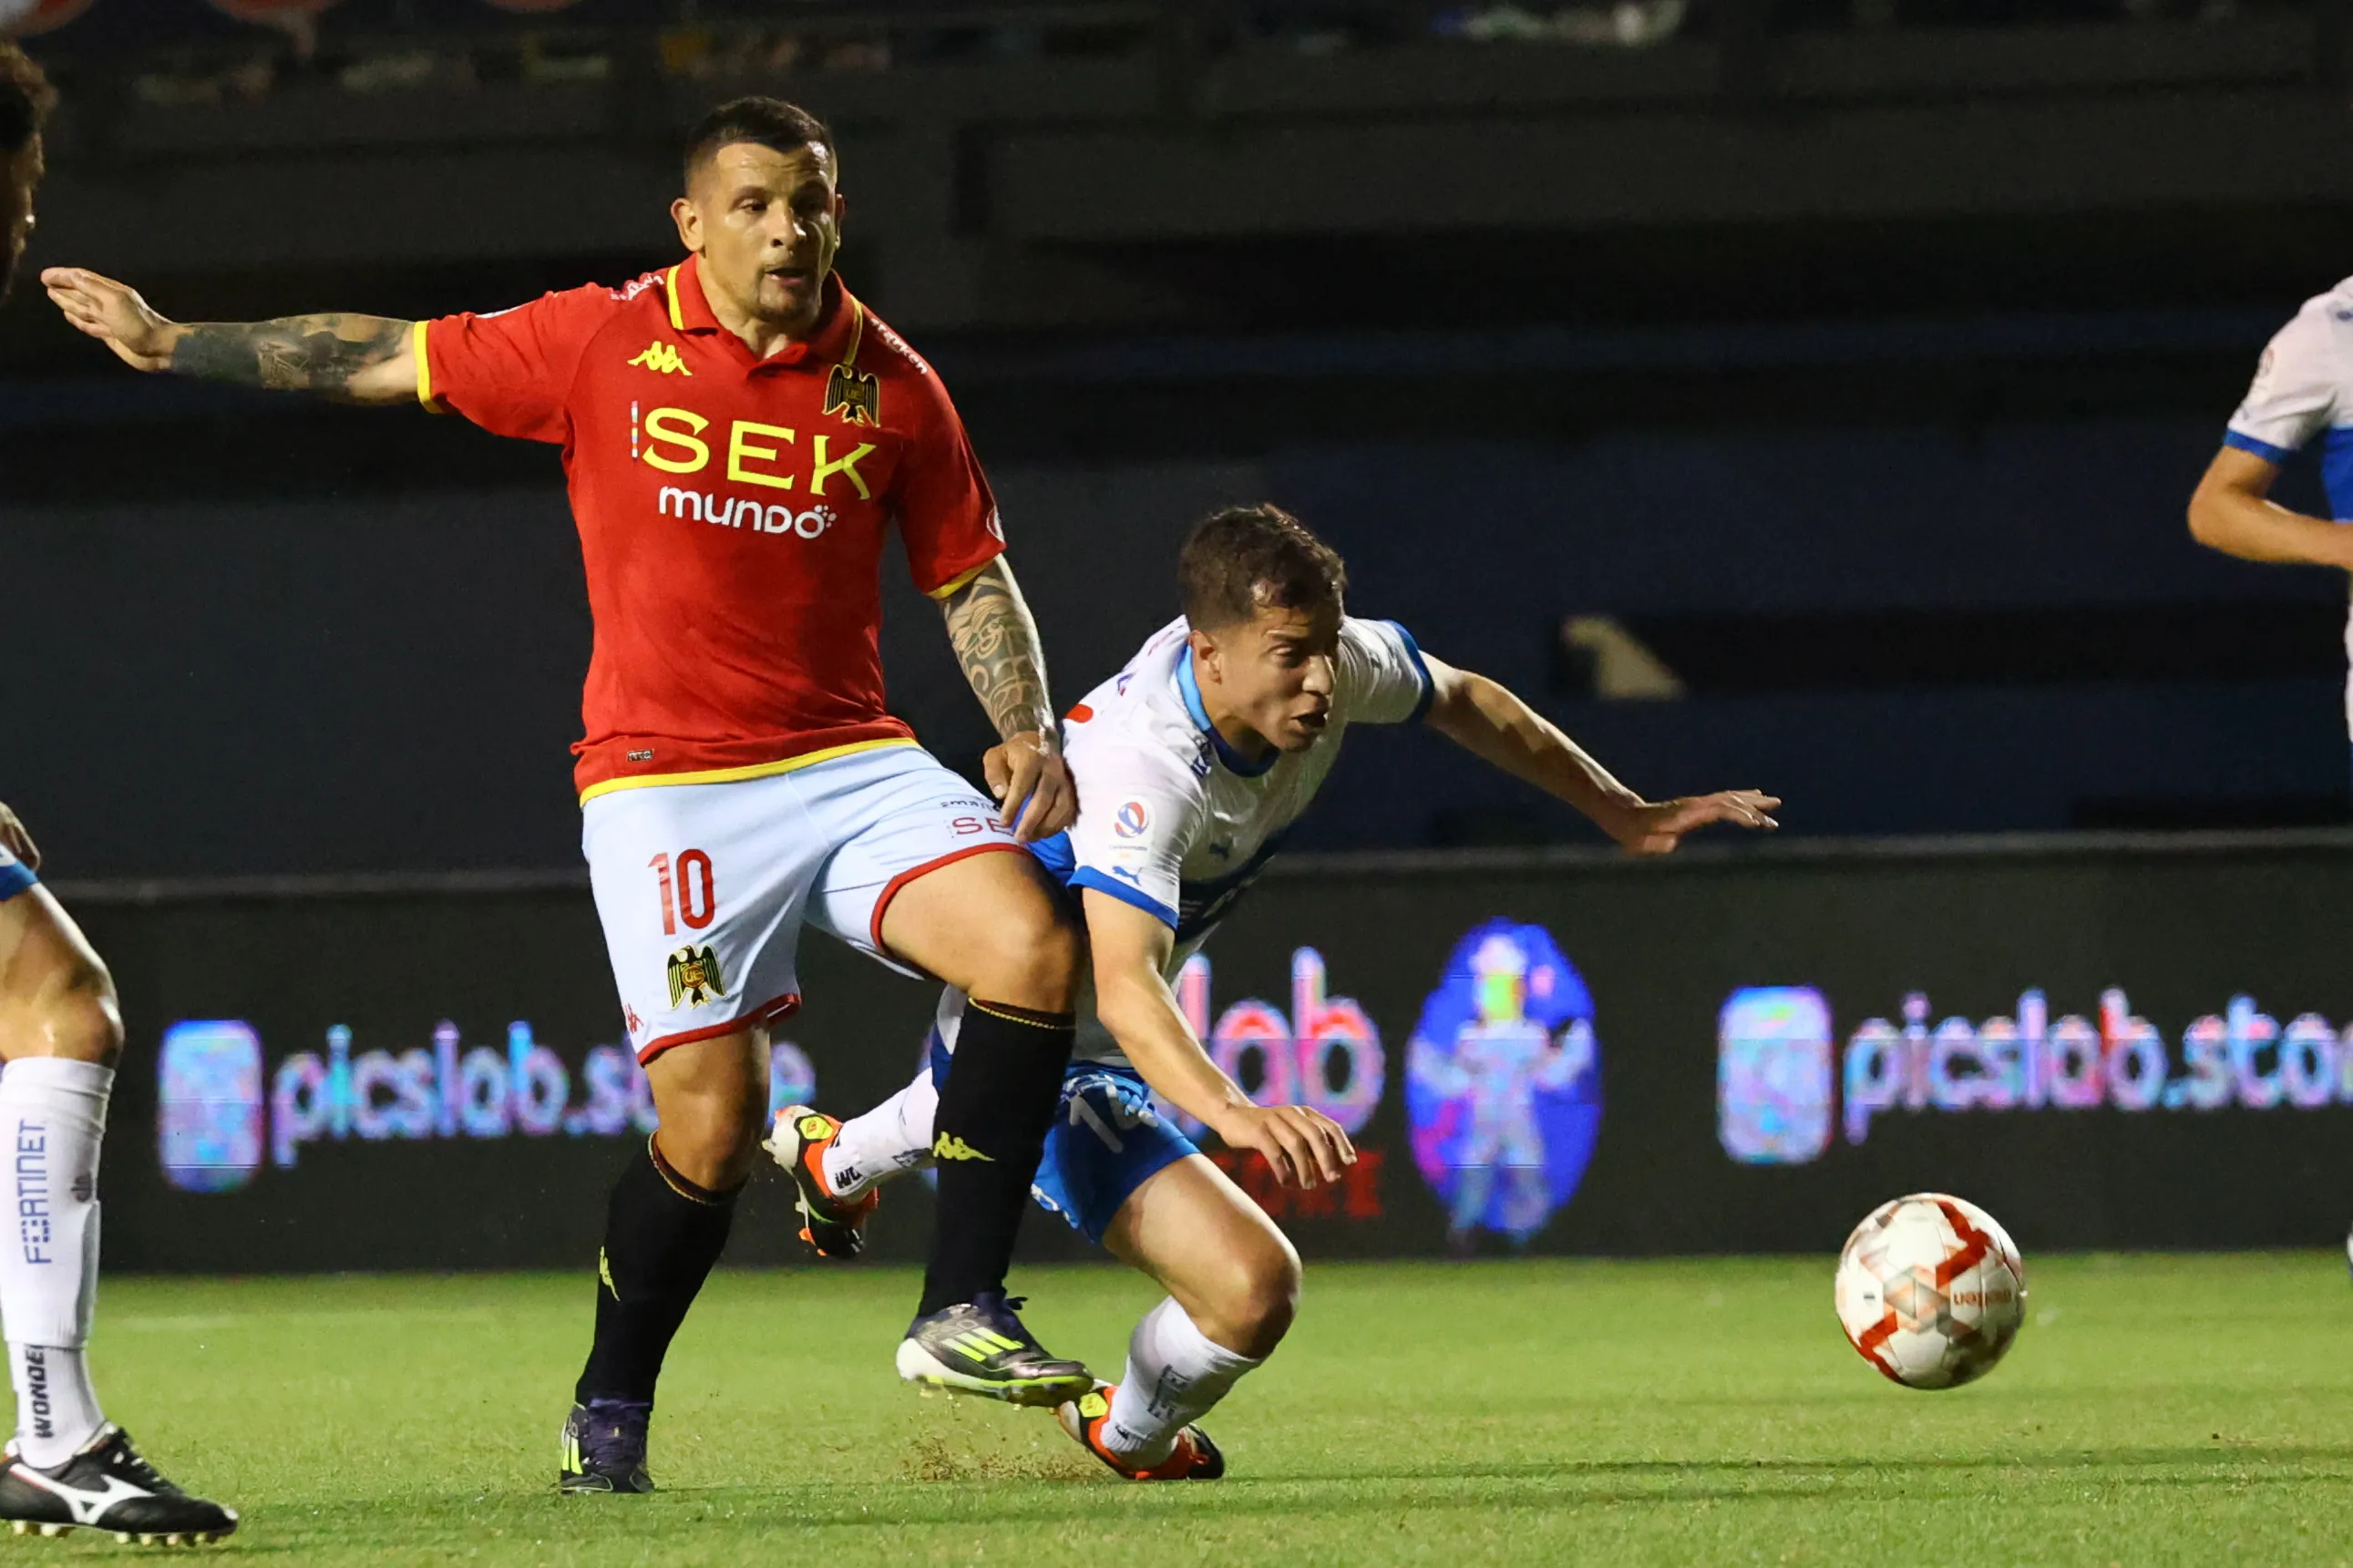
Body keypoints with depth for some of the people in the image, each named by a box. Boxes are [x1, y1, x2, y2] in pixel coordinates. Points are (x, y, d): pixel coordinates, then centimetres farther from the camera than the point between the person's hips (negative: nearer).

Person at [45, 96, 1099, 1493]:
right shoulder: (604, 345, -1)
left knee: (1036, 947, -21)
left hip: (850, 763, 3)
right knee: (713, 1123, -11)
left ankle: (961, 1314, -13)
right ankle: (611, 1409, 14)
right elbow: (385, 360, 8)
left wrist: (1030, 729, -3)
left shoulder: (890, 385, 3)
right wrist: (171, 343, 12)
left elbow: (974, 577, 13)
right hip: (665, 786, -2)